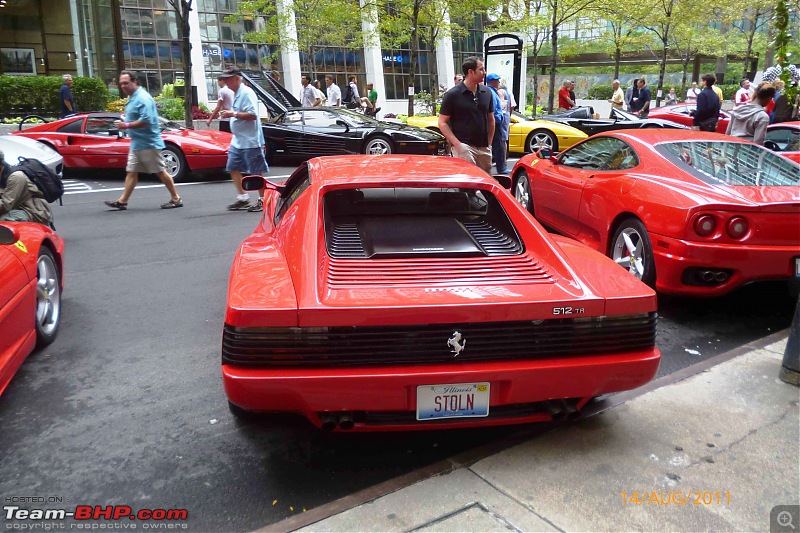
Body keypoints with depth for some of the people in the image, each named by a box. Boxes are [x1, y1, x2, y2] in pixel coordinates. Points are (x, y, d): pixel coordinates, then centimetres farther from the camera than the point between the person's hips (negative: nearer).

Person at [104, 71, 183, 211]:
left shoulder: (142, 98, -17)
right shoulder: (132, 97, 15)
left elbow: (146, 120, -25)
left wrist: (126, 125, -19)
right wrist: (126, 117, 11)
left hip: (148, 143, -10)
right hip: (136, 143, 10)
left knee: (160, 172, -3)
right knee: (131, 172, 9)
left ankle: (176, 199, 7)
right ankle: (122, 201, 11)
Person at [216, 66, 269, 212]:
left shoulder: (247, 93, -15)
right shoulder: (236, 94, 15)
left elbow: (253, 114, -24)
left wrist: (233, 114, -21)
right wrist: (231, 114, 12)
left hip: (250, 141, -10)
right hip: (237, 140, 10)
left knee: (256, 172, -1)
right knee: (233, 168, 10)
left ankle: (262, 200, 9)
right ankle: (242, 198, 17)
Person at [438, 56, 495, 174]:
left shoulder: (487, 92, 11)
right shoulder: (453, 95, -5)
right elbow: (442, 122, -5)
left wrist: (489, 143, 12)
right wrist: (457, 144, -14)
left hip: (484, 148, 6)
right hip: (464, 147, -6)